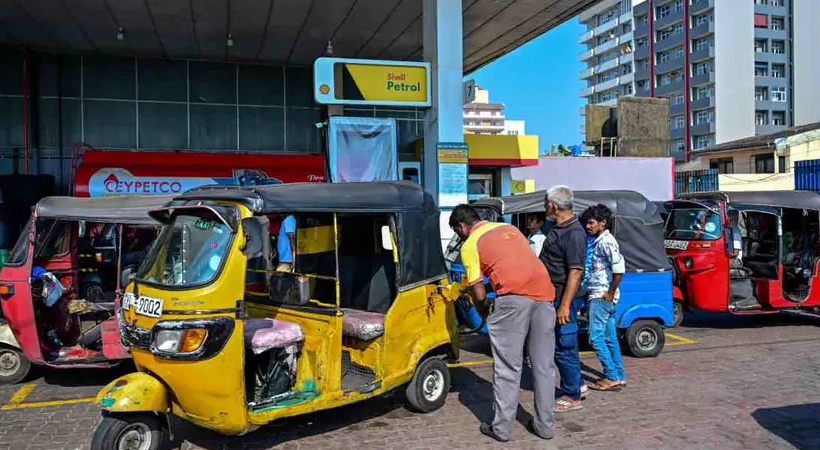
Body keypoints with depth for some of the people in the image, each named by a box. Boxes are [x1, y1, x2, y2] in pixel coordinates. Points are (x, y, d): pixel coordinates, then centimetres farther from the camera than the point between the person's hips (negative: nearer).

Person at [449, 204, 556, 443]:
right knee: (543, 365, 12)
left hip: (513, 297, -6)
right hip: (544, 292, 6)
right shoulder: (509, 227, 24)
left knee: (508, 366, 4)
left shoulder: (470, 245, 6)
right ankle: (545, 425, 21)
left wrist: (484, 312, 21)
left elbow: (478, 293, 1)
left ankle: (502, 427, 11)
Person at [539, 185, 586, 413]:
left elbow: (576, 271, -25)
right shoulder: (557, 229, 11)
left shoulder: (574, 233, -20)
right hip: (553, 297, 10)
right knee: (561, 346, 19)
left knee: (564, 348, -2)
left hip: (564, 299, -10)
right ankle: (574, 384, 33)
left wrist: (565, 305, -27)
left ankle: (572, 397, 10)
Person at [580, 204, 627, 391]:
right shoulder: (599, 241, 15)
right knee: (610, 338, 13)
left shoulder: (606, 241, -14)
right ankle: (619, 376, 20)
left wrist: (610, 293, -19)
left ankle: (612, 377, -1)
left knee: (596, 337, -6)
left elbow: (619, 268, -26)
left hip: (602, 297, -10)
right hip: (600, 296, 10)